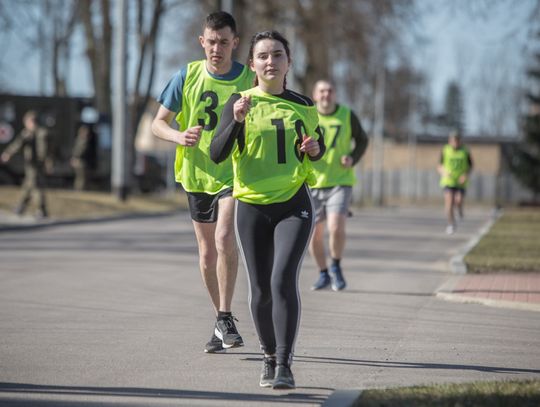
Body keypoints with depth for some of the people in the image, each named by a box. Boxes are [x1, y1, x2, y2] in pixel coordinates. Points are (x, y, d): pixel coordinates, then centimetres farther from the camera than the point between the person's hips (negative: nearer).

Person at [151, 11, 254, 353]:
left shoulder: (249, 81, -6)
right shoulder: (188, 76, -1)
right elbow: (159, 123, 2)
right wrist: (180, 137, -20)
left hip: (236, 174, -3)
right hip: (197, 174, 3)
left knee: (224, 238, -24)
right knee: (207, 252, 10)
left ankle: (225, 318, -15)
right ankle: (222, 321, 25)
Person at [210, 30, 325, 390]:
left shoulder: (304, 106, 5)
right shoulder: (241, 103, 0)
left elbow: (318, 145, 21)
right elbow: (217, 154, -10)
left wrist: (316, 149, -3)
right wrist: (236, 121, -26)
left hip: (294, 204, 0)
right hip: (252, 207, 1)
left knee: (283, 279, -18)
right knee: (261, 289, 6)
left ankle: (284, 364, -16)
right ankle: (270, 356, 28)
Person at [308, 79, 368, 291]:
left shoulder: (347, 115, -3)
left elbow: (362, 140, 12)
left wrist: (353, 158, -7)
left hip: (340, 181, -1)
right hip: (312, 184, 1)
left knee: (336, 227, -20)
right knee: (314, 234, 5)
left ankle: (336, 267, 6)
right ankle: (323, 274, 27)